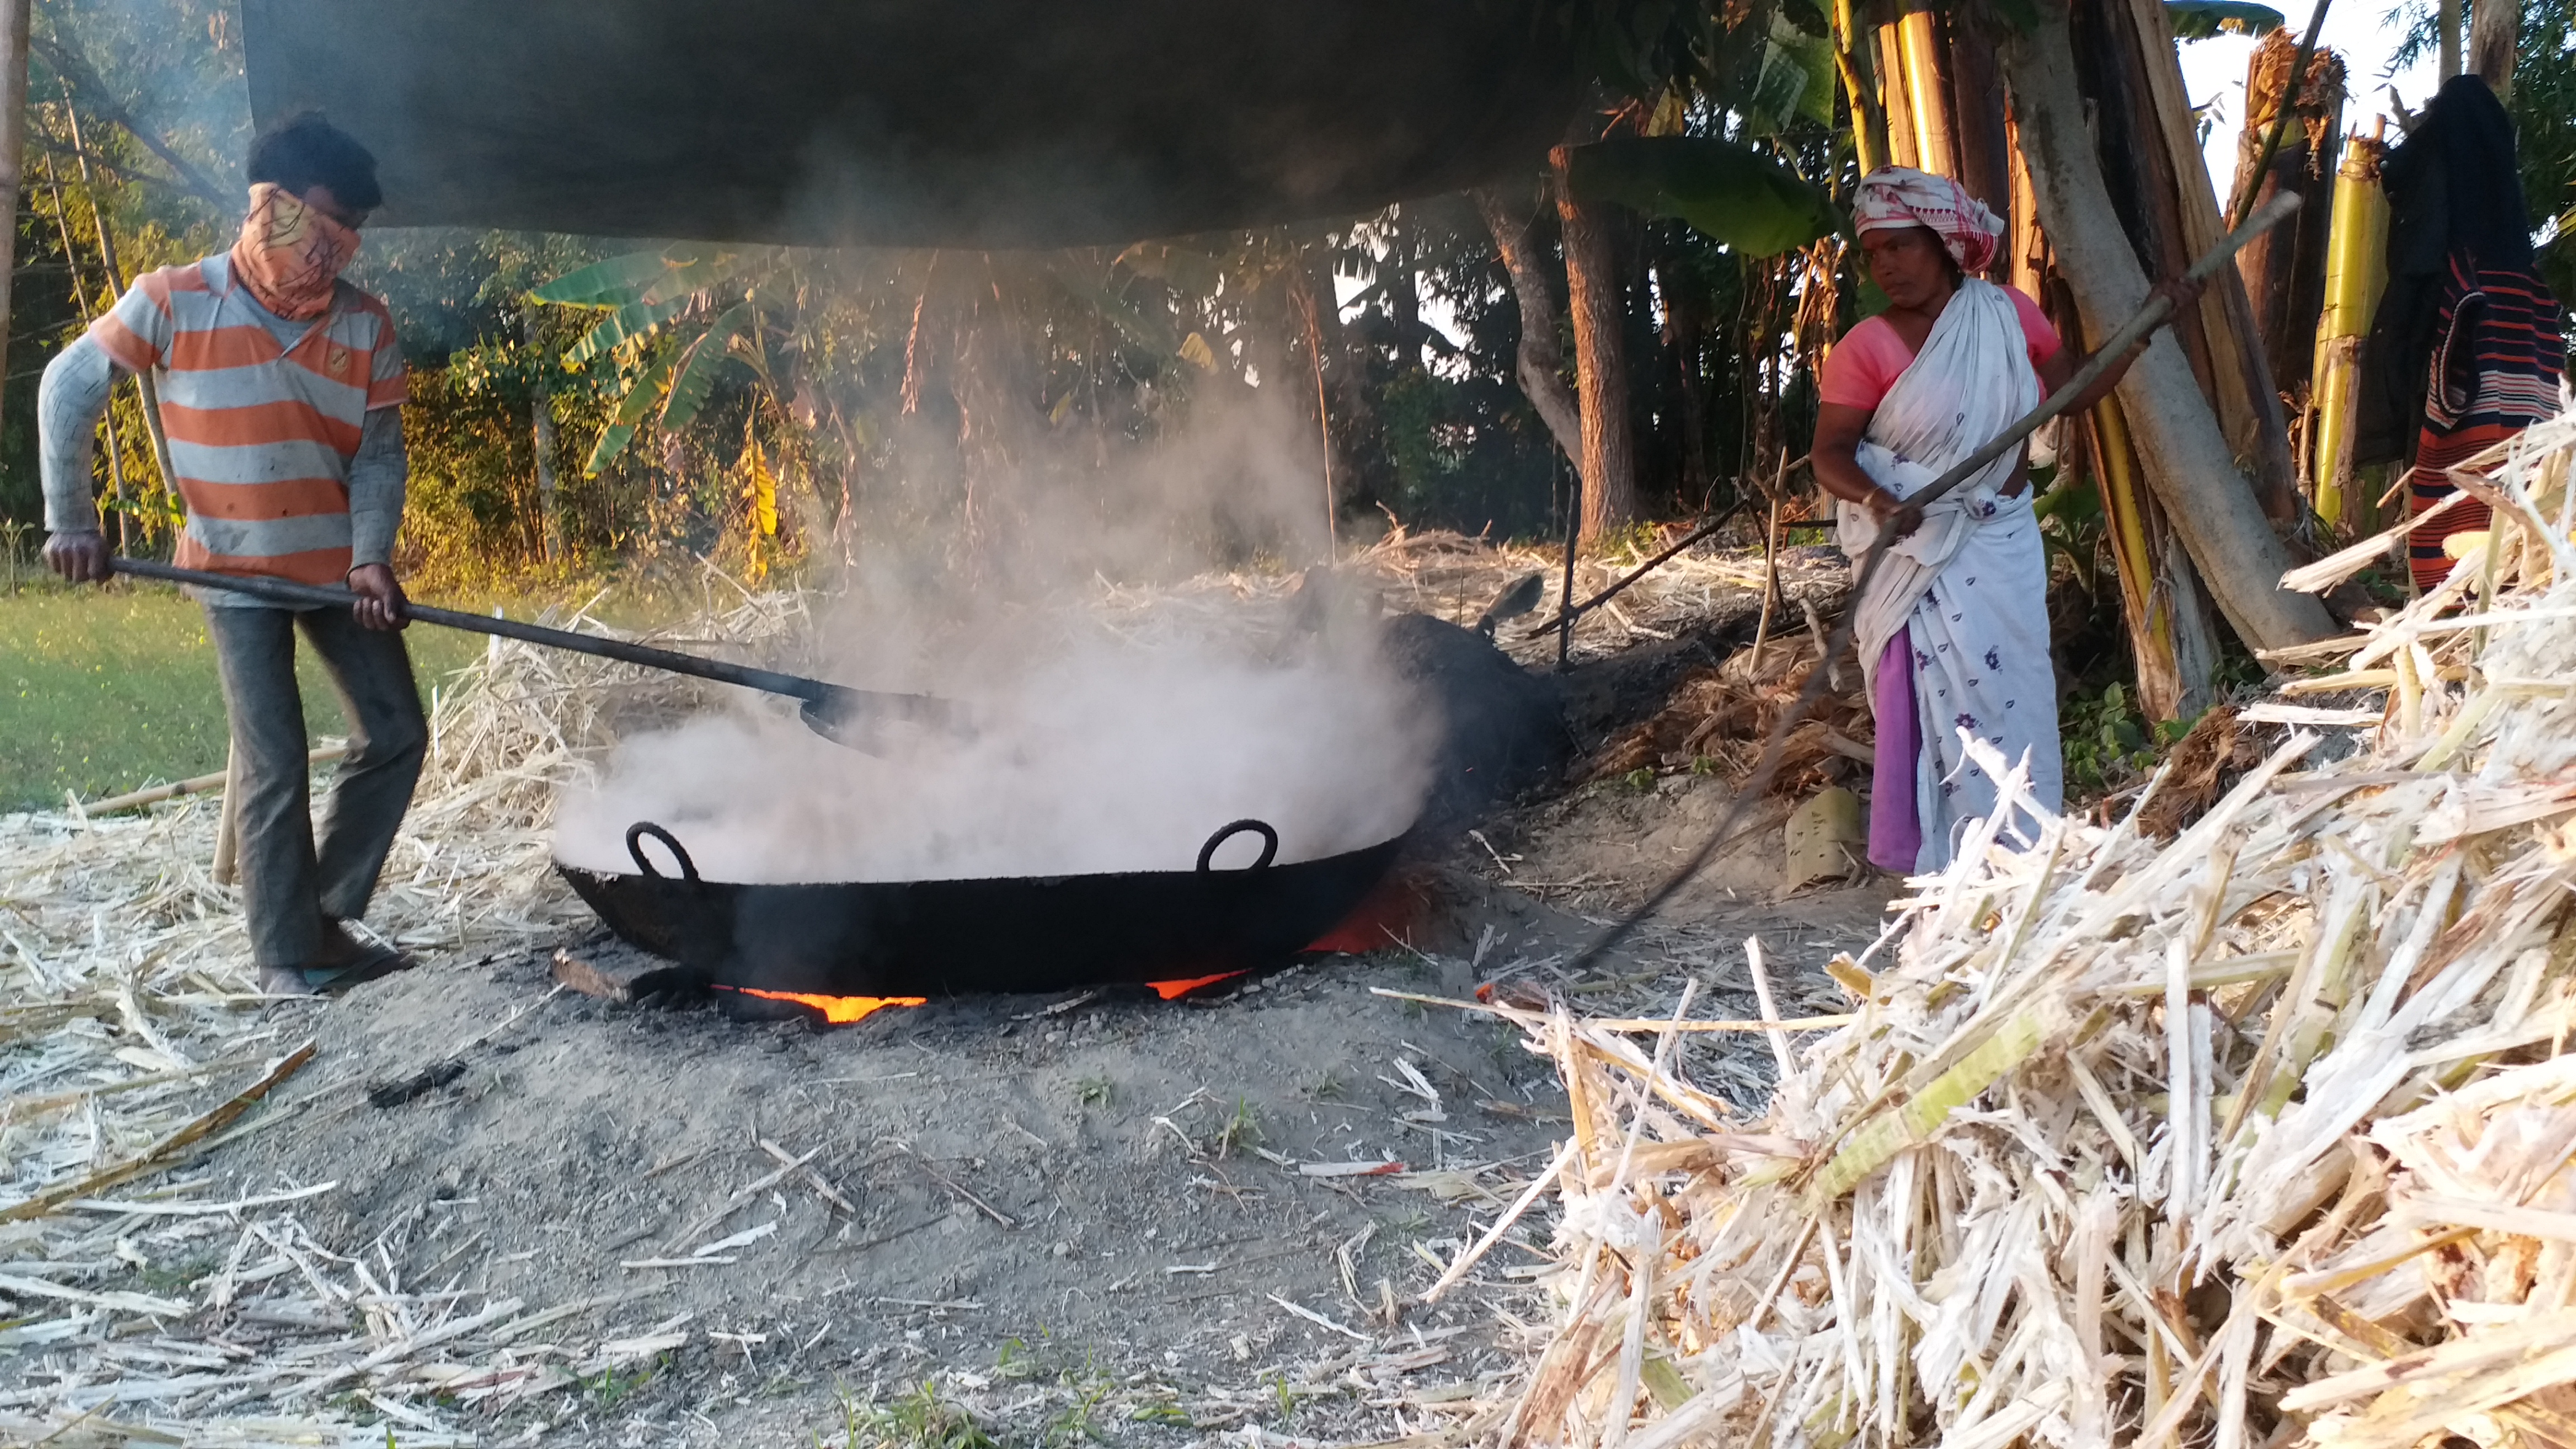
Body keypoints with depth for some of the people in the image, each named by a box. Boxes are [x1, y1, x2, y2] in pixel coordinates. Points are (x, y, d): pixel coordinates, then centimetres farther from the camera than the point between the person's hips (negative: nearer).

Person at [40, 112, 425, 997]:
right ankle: (288, 957, 7)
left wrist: (371, 556, -17)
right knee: (273, 767, -6)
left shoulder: (367, 326, -3)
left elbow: (379, 451, -3)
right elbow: (69, 390, -3)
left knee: (396, 734, 4)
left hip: (338, 567, 4)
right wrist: (71, 517, -5)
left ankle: (326, 918, 18)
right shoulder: (176, 302, -11)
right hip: (237, 570, -4)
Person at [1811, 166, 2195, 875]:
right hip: (1919, 554, -4)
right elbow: (1830, 453, -11)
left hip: (2002, 544, 4)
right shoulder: (1865, 349, -9)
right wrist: (1878, 498, -29)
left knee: (2012, 697, 6)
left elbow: (2076, 389, 13)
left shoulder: (2009, 314, 3)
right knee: (1939, 706, -4)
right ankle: (1950, 869, 5)